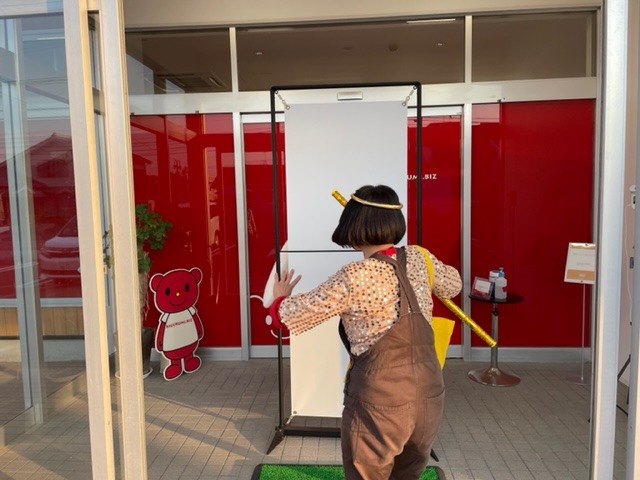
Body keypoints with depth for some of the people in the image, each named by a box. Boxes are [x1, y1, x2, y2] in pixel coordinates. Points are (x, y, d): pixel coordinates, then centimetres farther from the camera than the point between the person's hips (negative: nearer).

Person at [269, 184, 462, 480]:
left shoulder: (355, 277, -20)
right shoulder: (419, 258, -3)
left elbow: (294, 316, -12)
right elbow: (453, 285, 19)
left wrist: (280, 299, 11)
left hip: (380, 404, -5)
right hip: (430, 397, 6)